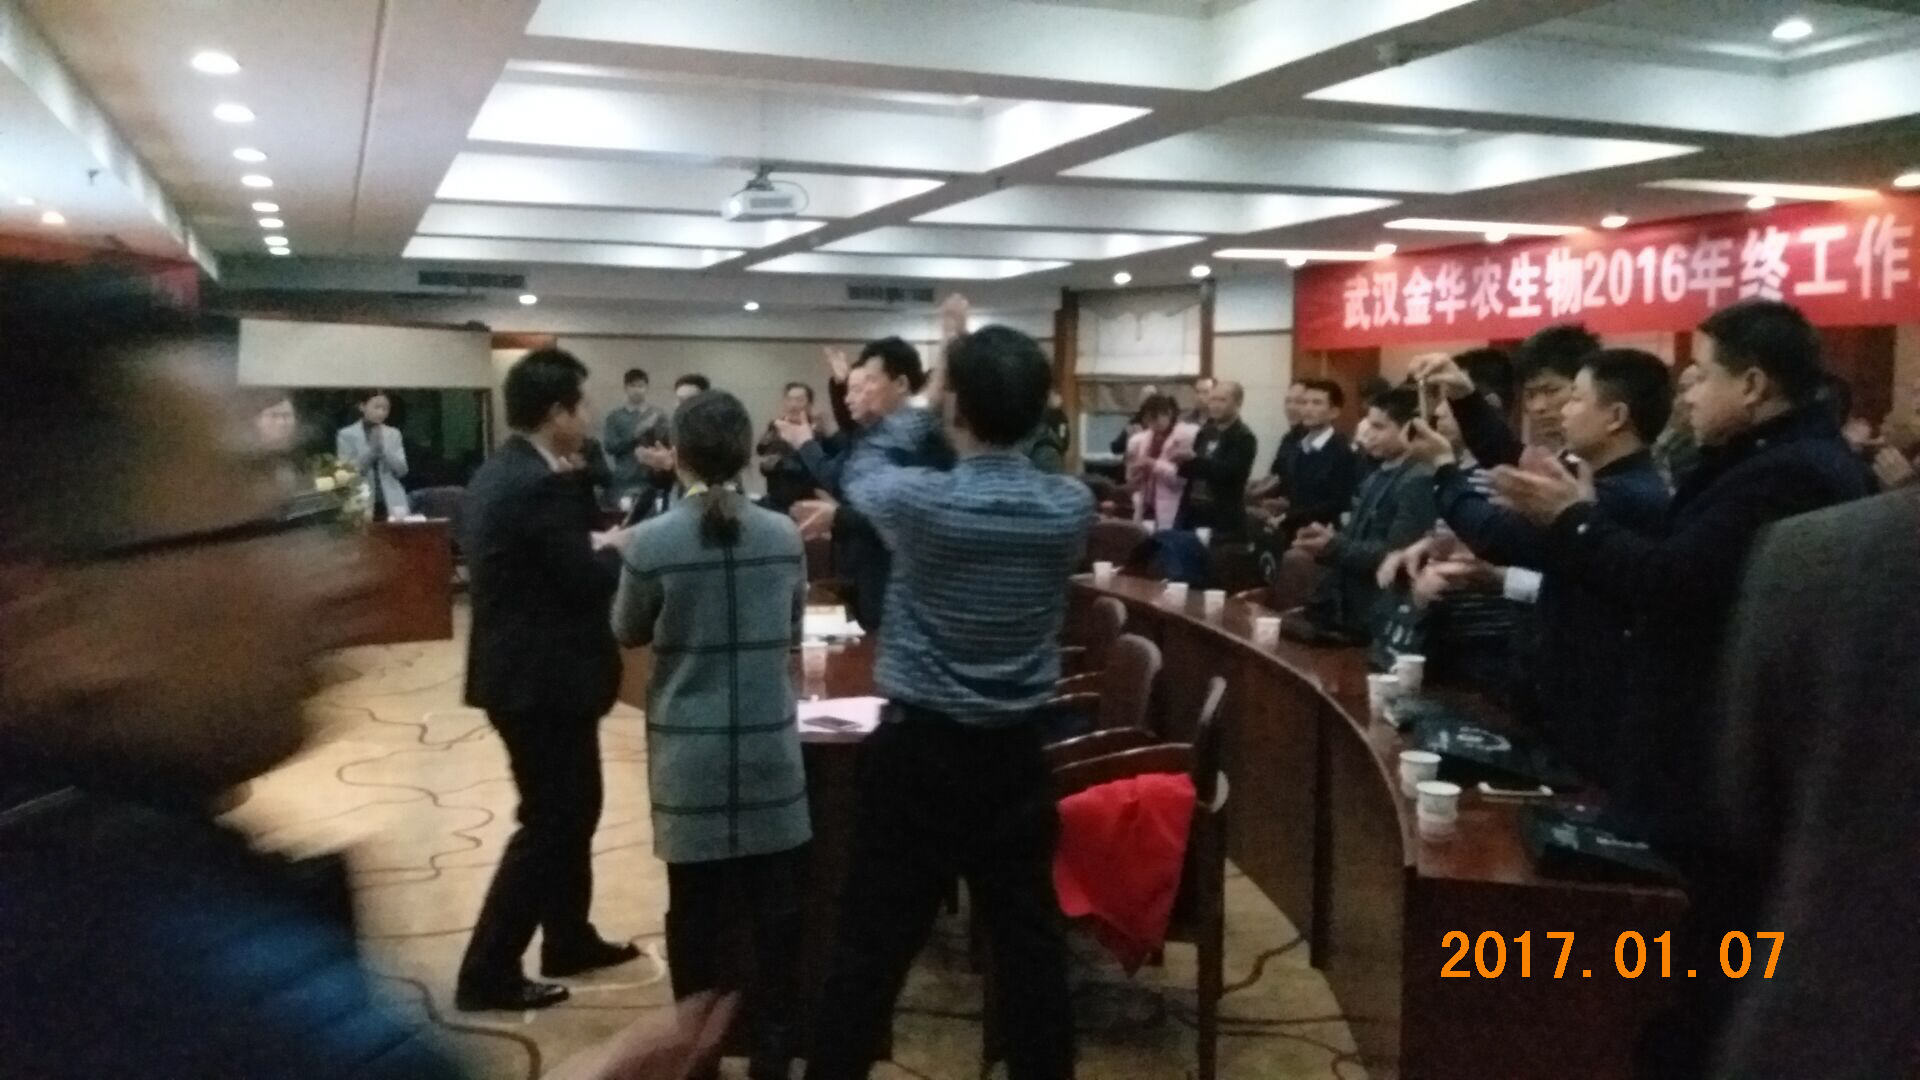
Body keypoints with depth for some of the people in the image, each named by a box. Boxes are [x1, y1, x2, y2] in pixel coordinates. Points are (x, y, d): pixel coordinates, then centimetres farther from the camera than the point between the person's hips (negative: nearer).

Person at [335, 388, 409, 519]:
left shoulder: (393, 434, 12)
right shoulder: (347, 435, 3)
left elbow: (401, 470, 5)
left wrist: (383, 448, -9)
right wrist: (371, 449, -14)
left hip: (391, 502, 2)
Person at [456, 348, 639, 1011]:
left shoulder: (496, 473, 9)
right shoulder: (544, 485, -22)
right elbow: (590, 584, -21)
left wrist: (595, 543, 10)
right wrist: (622, 549, -3)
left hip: (524, 669, 10)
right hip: (543, 678, -10)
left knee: (572, 806, 21)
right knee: (550, 820, 1)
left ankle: (569, 940, 34)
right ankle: (487, 973, 9)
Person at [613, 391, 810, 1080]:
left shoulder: (652, 542, -11)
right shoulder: (784, 536, -4)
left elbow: (627, 634, 4)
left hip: (690, 753, -1)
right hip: (769, 747, 2)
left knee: (696, 906, 10)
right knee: (775, 904, 10)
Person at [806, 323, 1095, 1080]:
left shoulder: (920, 501, -16)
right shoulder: (1071, 507, -7)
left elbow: (863, 469, 6)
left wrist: (926, 402, 17)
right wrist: (1002, 391, 14)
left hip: (918, 748, -3)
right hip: (1015, 754, 3)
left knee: (871, 945, 7)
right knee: (1030, 941, 12)